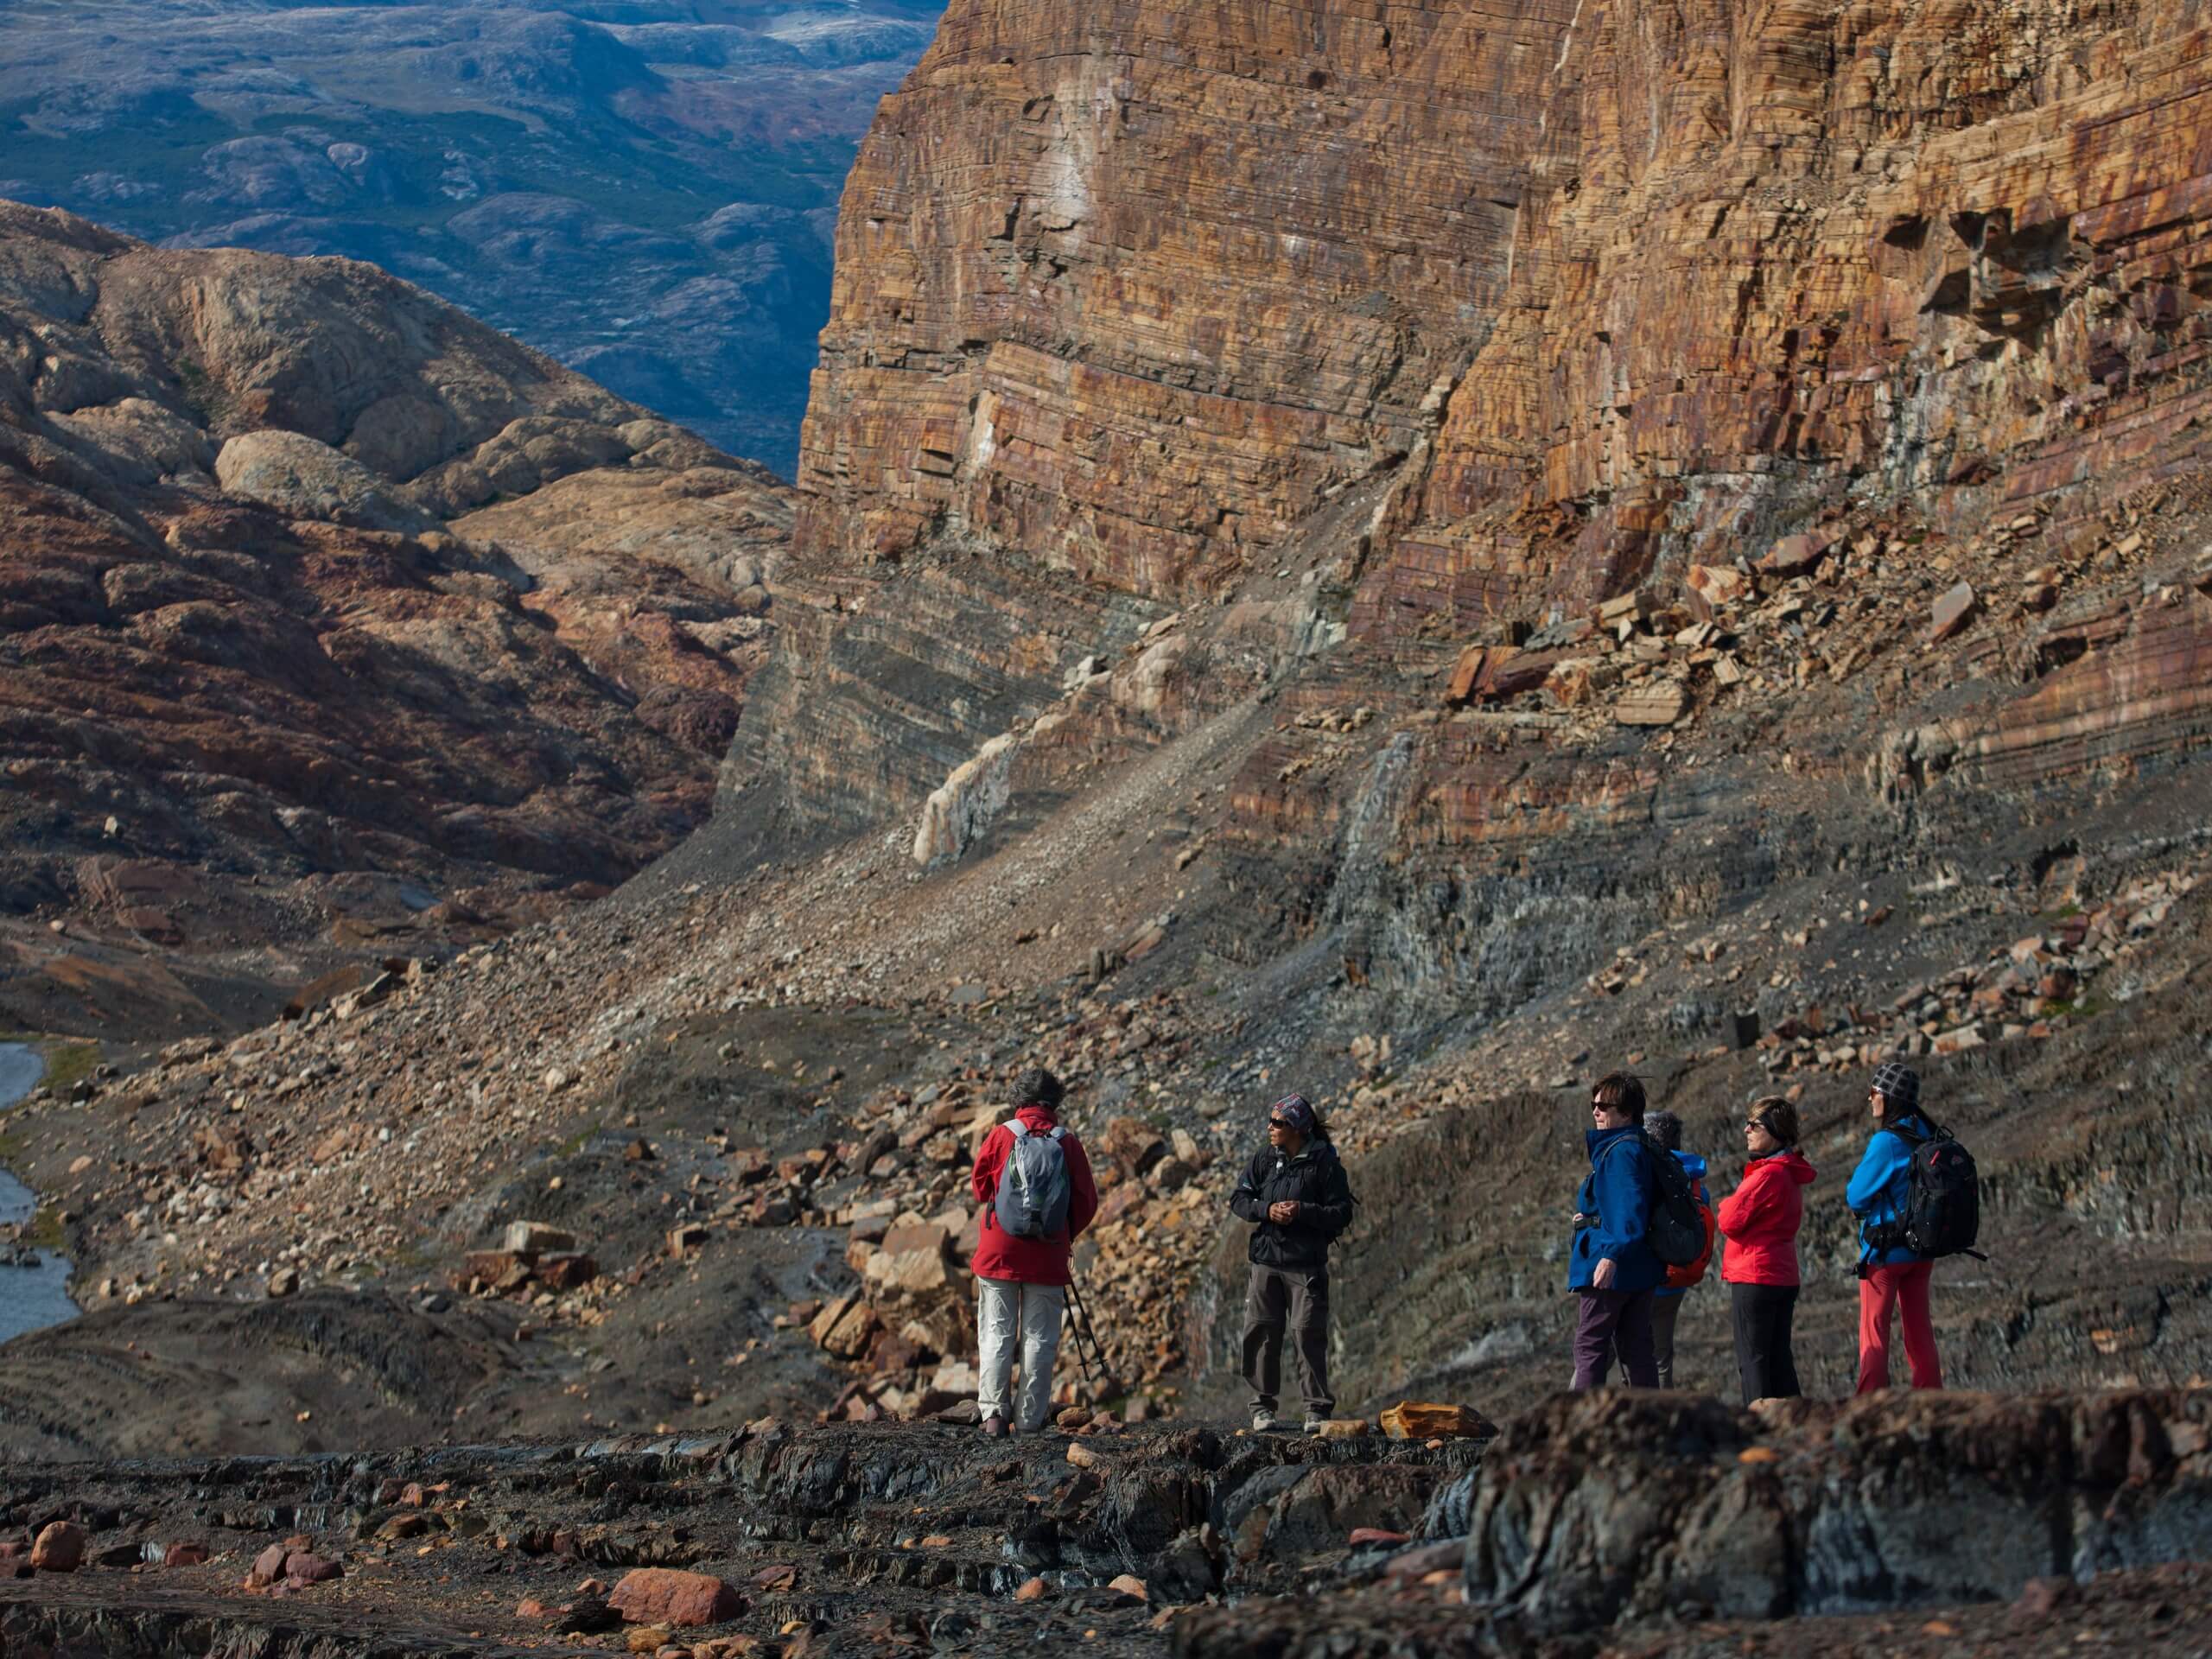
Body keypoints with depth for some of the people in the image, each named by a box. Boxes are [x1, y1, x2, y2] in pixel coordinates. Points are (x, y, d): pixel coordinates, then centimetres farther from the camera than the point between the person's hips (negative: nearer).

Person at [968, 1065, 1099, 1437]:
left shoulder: (1002, 1136, -3)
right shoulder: (1067, 1143, -3)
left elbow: (979, 1186, 8)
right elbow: (1087, 1201, 1)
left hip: (999, 1252, 0)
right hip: (1048, 1259, 0)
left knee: (996, 1334, 4)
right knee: (1039, 1337, 5)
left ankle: (994, 1410, -9)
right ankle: (1030, 1418, 3)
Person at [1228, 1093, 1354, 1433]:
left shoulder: (1324, 1163, -4)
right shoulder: (1264, 1159, 7)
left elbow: (1342, 1213, -5)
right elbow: (1238, 1200, 7)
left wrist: (1303, 1211, -18)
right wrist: (1266, 1209, -11)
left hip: (1307, 1264, -4)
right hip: (1266, 1260, 4)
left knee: (1310, 1335, -6)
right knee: (1261, 1333, 3)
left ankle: (1317, 1409, 1)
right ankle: (1263, 1406, 13)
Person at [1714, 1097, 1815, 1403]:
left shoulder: (1768, 1174, -16)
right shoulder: (1791, 1174, 13)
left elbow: (1731, 1221, -15)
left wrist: (1726, 1205, 4)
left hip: (1755, 1277, -9)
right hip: (1784, 1276, 9)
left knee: (1752, 1359, -6)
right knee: (1779, 1359, 12)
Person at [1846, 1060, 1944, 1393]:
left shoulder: (1887, 1141, -18)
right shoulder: (1928, 1137, 5)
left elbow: (1857, 1197, -15)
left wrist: (1852, 1192, 7)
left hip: (1885, 1249, -7)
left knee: (1873, 1332, -1)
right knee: (1919, 1328, 12)